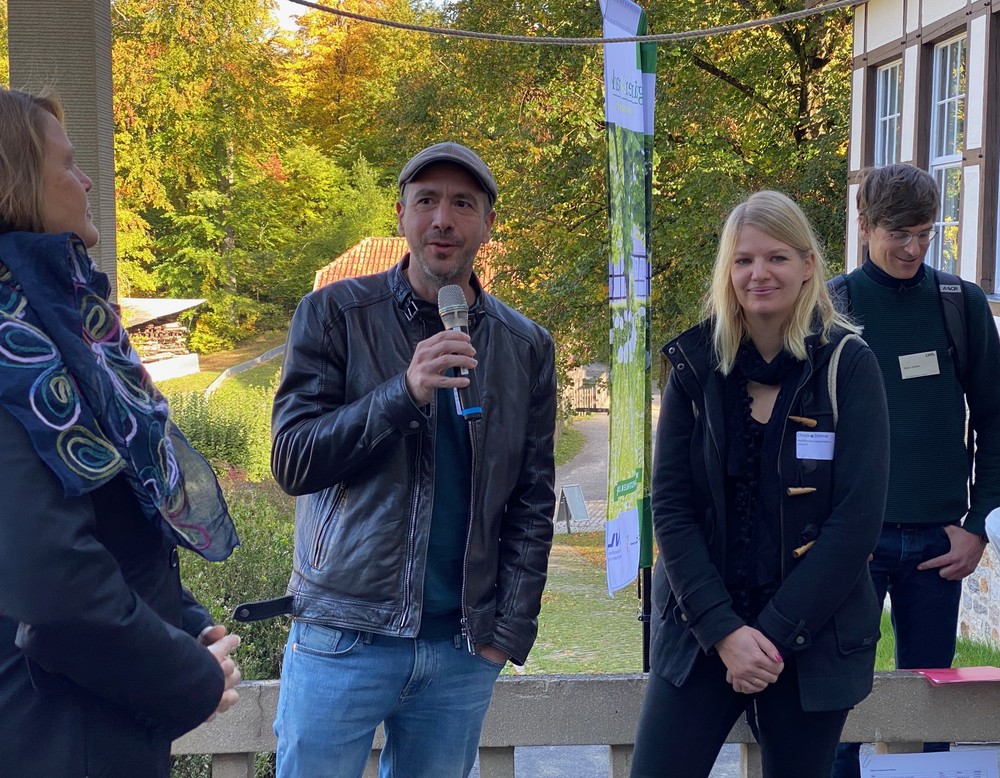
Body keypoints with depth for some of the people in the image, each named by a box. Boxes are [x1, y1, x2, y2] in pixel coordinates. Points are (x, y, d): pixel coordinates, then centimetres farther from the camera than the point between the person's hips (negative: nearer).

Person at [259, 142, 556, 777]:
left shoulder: (526, 347, 6)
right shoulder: (335, 315, -2)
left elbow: (532, 505, 8)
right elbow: (292, 462, -8)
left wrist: (511, 628, 0)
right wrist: (404, 393, -20)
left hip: (465, 647, 3)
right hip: (344, 636, -2)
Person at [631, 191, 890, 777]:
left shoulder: (848, 365, -5)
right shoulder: (696, 365, 0)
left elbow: (858, 517, -10)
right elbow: (670, 506, -3)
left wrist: (775, 634, -14)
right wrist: (724, 630, -12)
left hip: (816, 638, -1)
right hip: (700, 632, 1)